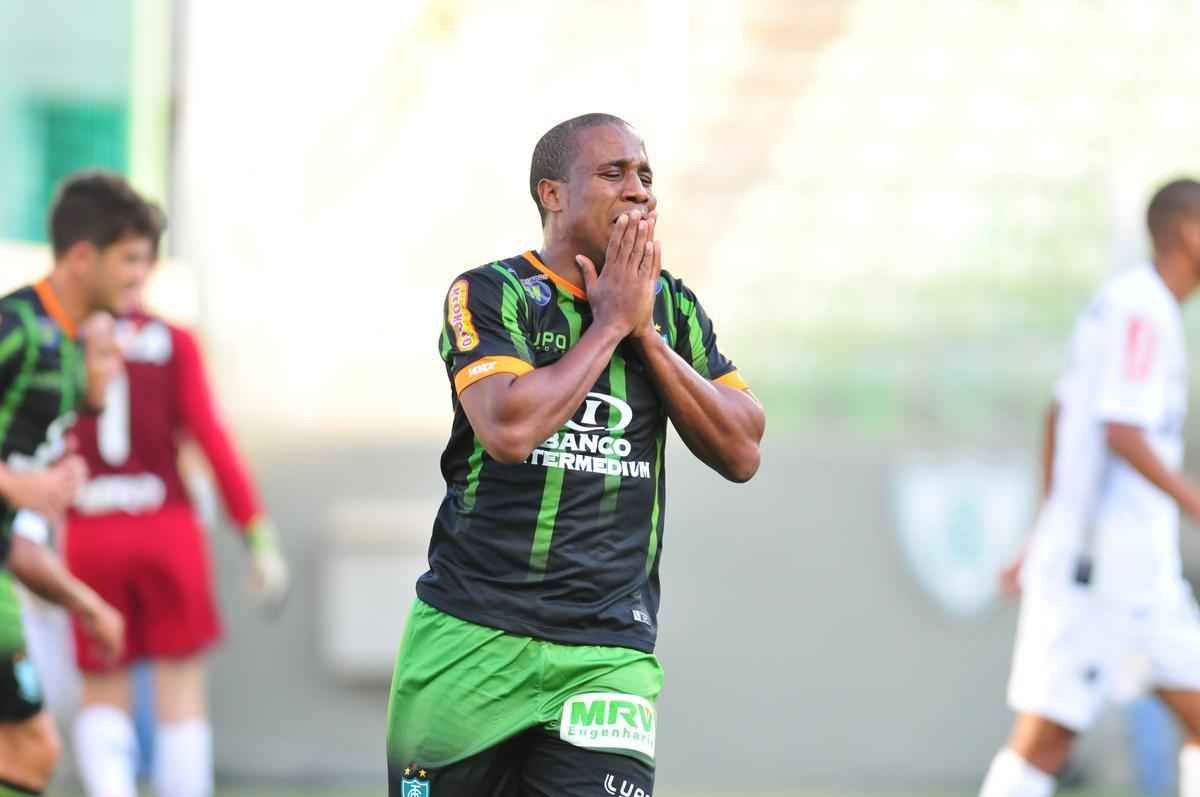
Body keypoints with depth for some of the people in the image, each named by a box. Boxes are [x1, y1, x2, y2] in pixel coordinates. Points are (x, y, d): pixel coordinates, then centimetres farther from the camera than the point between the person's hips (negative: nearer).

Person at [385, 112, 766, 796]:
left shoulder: (673, 307, 12)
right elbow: (510, 430, -20)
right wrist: (611, 323, -10)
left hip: (606, 654, 2)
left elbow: (742, 454, 4)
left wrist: (647, 333, -3)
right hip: (472, 637, -2)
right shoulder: (489, 295, -3)